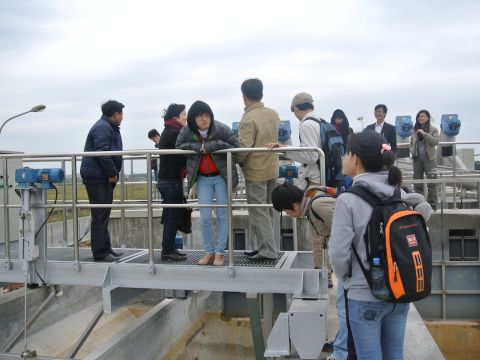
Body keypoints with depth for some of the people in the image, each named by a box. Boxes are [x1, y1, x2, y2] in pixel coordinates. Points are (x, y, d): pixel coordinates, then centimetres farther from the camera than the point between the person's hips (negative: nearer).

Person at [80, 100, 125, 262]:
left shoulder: (109, 127, 19)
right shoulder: (102, 128, -15)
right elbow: (102, 153, -25)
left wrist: (113, 173, 9)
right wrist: (113, 173, -18)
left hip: (103, 177, 11)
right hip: (97, 177, -11)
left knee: (103, 214, 15)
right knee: (100, 215, -7)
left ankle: (106, 248, 24)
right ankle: (100, 253, -2)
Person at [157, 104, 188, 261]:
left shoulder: (166, 131, 17)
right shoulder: (175, 133, -15)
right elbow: (182, 157, -19)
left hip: (164, 179, 10)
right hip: (173, 180, -10)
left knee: (170, 215, 14)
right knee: (175, 216, -3)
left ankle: (168, 248, 19)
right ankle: (168, 251, 1)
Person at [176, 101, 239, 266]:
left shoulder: (222, 129, -16)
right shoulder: (186, 132, -8)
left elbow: (236, 148, -18)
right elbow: (178, 147, 1)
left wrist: (212, 145, -27)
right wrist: (196, 146, -17)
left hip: (222, 176, -2)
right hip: (203, 178, 2)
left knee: (222, 215, 4)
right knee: (205, 218, 2)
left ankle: (219, 252, 15)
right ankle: (209, 252, 17)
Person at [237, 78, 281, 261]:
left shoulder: (248, 119, -19)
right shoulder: (273, 114, 5)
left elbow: (243, 148, -21)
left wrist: (237, 162, -4)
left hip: (255, 172, -8)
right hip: (272, 169, 8)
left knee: (258, 212, 1)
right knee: (267, 211, 16)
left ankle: (268, 251, 5)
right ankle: (265, 246, 25)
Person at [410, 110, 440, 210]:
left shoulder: (433, 129, 0)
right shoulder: (415, 130, 11)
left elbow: (436, 141, -14)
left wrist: (424, 133, -18)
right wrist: (412, 151, 2)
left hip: (429, 158, -4)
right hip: (417, 158, 4)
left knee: (431, 183, -4)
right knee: (417, 183, 7)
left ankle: (432, 205, 1)